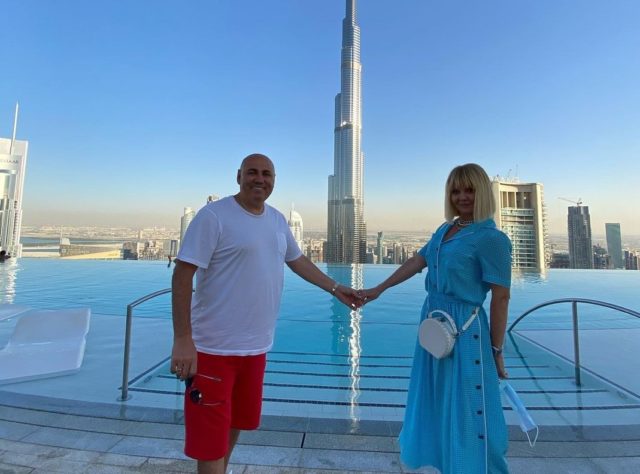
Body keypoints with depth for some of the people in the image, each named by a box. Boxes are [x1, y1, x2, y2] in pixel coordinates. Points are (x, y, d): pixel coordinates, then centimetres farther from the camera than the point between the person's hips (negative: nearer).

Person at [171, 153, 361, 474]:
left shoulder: (278, 220, 8)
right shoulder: (214, 215, -13)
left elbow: (297, 260, 18)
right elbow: (182, 275, -16)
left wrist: (335, 289, 16)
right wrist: (182, 339, -21)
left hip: (256, 345, 7)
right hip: (214, 347, -6)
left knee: (238, 421, 24)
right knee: (211, 434, 7)